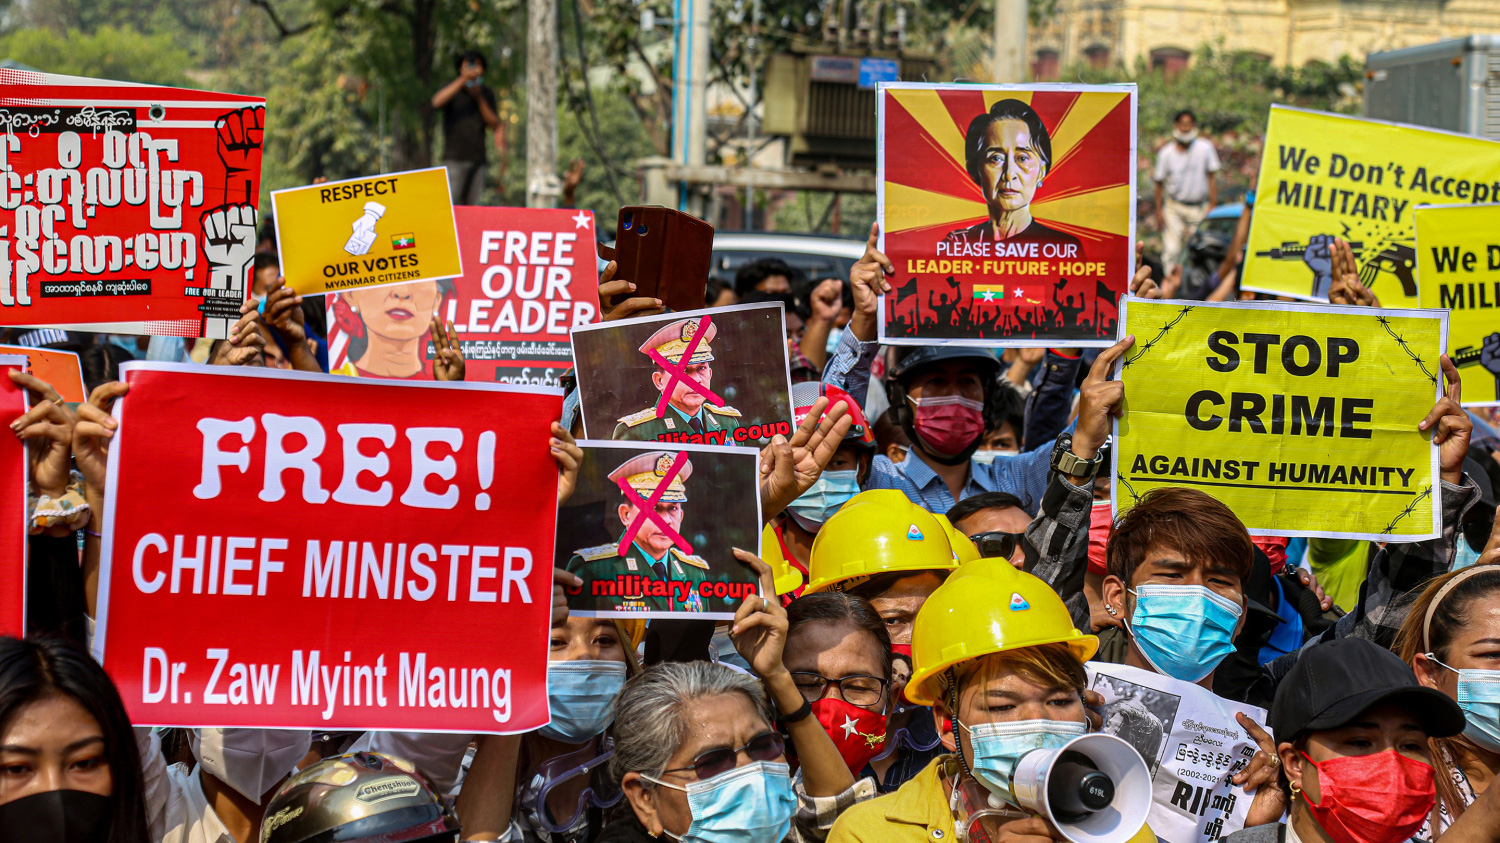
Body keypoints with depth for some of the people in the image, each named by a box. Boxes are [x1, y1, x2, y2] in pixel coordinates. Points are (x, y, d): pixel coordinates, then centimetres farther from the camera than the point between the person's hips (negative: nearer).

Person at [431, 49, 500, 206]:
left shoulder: (486, 94, 15)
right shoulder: (453, 89, 5)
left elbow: (494, 124, 8)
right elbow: (437, 102, -18)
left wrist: (479, 99, -5)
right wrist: (463, 79, -22)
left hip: (477, 157, 4)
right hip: (455, 158, -4)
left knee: (472, 203, -1)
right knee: (450, 201, -15)